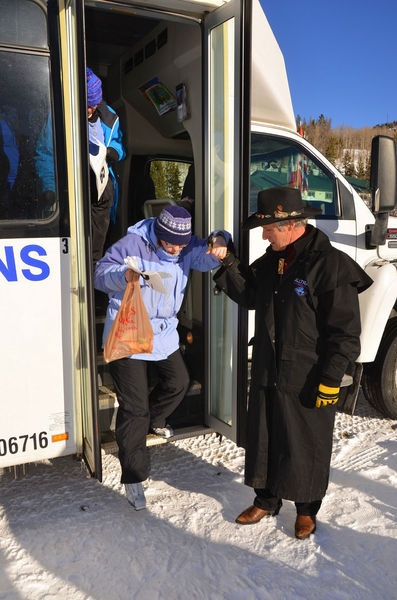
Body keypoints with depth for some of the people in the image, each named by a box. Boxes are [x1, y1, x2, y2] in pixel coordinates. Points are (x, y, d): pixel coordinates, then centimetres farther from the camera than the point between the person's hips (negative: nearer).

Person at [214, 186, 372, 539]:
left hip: (307, 382, -7)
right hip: (267, 374, 7)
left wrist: (330, 381, -17)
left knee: (306, 447, 12)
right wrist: (229, 266, 3)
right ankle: (266, 501, 40)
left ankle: (307, 510, 36)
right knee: (263, 439, 18)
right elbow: (250, 296, 18)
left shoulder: (330, 265, -18)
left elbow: (345, 332, -17)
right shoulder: (272, 260, 6)